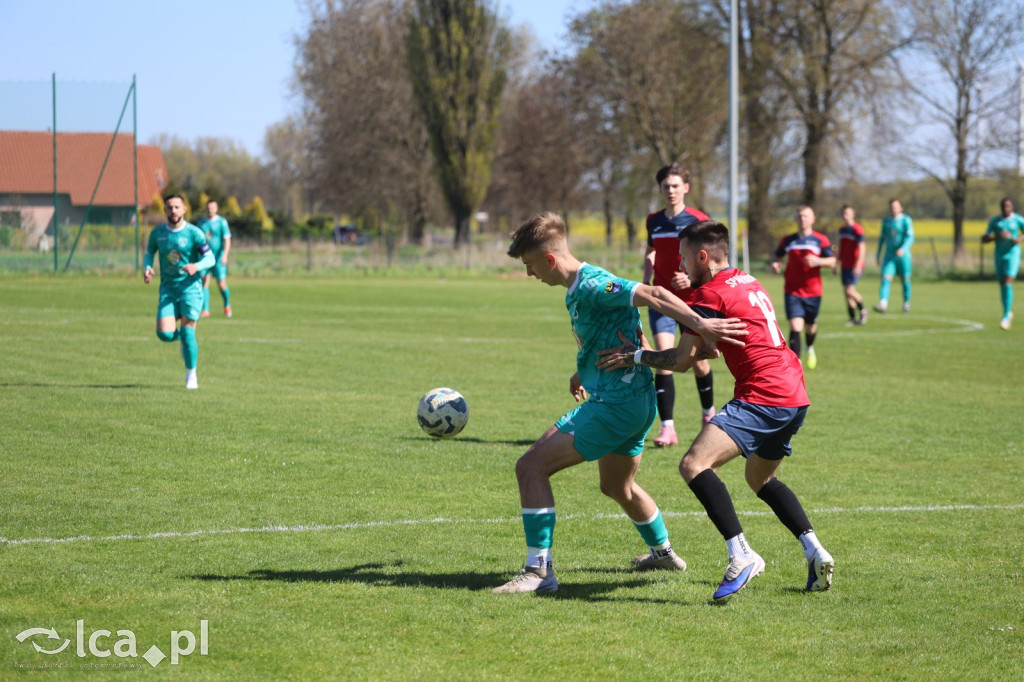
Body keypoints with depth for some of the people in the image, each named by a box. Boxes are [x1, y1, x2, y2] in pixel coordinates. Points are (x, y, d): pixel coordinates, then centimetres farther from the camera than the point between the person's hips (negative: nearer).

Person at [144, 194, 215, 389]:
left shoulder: (193, 233, -6)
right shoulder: (157, 233, 4)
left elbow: (210, 258, -4)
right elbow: (149, 253, 17)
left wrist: (196, 266, -25)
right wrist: (147, 268, -5)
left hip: (190, 287, -3)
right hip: (168, 287, 3)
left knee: (187, 332, -12)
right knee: (164, 334, -12)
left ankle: (191, 376, 7)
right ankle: (183, 338, 26)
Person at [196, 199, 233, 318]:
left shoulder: (221, 222, -3)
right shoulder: (201, 222, 9)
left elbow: (227, 240, -8)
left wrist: (225, 255, -20)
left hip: (218, 258, -3)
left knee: (221, 284, -2)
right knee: (204, 282, -8)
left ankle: (227, 305, 24)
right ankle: (205, 310, -5)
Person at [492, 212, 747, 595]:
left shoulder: (590, 285, -18)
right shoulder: (576, 289, 12)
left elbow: (652, 296, -26)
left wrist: (700, 325, -34)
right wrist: (583, 373, 21)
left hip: (615, 404, -11)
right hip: (633, 402, 11)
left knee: (531, 467, -13)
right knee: (617, 486, 33)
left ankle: (538, 571, -15)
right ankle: (663, 553, 53)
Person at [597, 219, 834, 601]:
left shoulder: (711, 293, -7)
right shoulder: (748, 283, 21)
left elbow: (682, 361, -7)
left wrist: (635, 356, 3)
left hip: (762, 396, -10)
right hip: (795, 397, 10)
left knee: (695, 464, -20)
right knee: (760, 478, 29)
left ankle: (741, 555, -30)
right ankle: (815, 553, 21)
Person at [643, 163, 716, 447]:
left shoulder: (698, 220, -5)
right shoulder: (654, 221, 7)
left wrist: (692, 278, -24)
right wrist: (646, 280, 8)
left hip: (693, 299, -2)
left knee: (699, 362, 7)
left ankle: (708, 411, 37)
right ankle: (667, 428, -17)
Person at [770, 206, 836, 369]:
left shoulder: (821, 240, 0)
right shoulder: (788, 240, 6)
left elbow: (832, 261, -2)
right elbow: (777, 254, 22)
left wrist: (818, 261, -22)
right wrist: (775, 263, -1)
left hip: (813, 292, 0)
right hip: (793, 292, 0)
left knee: (811, 326, 15)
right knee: (795, 326, -16)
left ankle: (810, 348, 49)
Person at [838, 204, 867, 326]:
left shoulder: (857, 229, -11)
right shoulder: (842, 229, 13)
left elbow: (862, 249, -17)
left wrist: (858, 265, -26)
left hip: (854, 267, -8)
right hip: (845, 266, 8)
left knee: (850, 290, -15)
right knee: (846, 292, 4)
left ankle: (862, 310, 7)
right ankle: (853, 318, 10)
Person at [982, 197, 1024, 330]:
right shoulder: (994, 221, 3)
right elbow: (984, 239, -1)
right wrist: (997, 237, -18)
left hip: (1013, 256, -3)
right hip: (999, 257, 3)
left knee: (1007, 284, -17)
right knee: (1002, 285, 11)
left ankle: (1006, 318, -16)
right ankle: (1009, 312, 34)